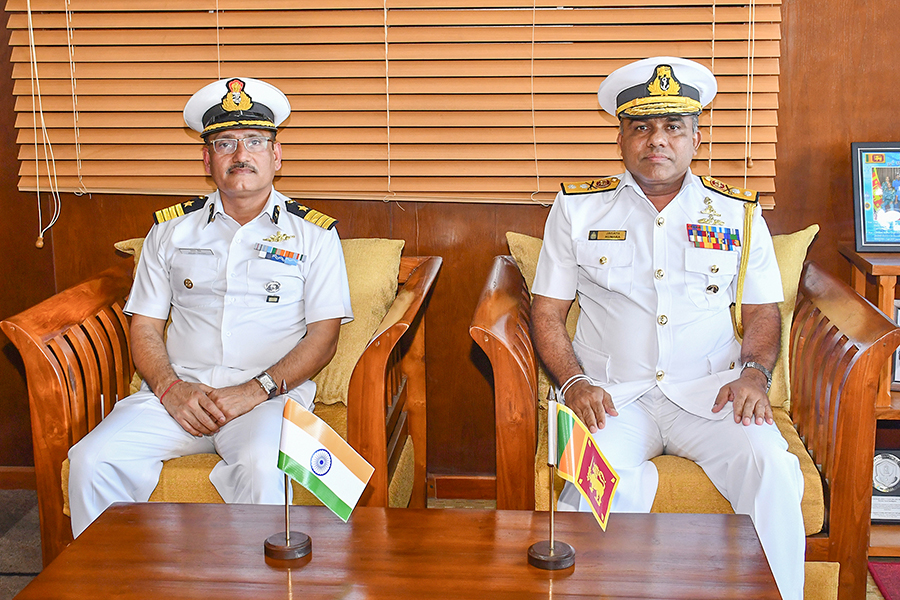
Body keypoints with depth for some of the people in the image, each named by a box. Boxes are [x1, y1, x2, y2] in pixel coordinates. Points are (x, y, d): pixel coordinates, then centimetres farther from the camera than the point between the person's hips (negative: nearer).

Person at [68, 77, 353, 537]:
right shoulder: (171, 230, 17)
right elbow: (145, 327, 13)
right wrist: (170, 388, -7)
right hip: (179, 390, 3)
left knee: (262, 468, -35)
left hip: (272, 393, -2)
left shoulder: (313, 235, 10)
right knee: (93, 460, -22)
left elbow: (323, 337, 2)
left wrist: (256, 390, -12)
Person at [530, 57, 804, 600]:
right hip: (612, 393, -1)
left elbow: (763, 311, 17)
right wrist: (574, 382, -8)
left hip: (710, 392, 1)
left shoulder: (739, 213, 12)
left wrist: (755, 373, -4)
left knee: (772, 470, -27)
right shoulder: (578, 209, 9)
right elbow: (547, 312, 9)